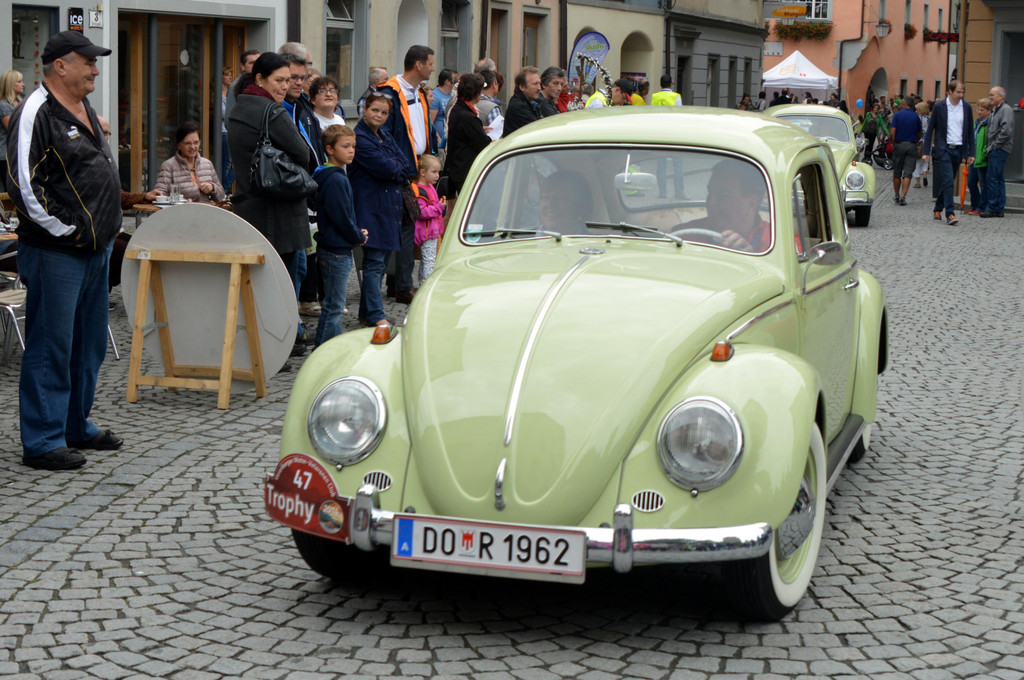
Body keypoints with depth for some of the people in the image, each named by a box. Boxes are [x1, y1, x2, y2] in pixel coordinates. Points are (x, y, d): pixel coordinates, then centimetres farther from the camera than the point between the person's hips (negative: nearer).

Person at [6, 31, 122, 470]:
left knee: (88, 346, 16)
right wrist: (65, 230, -16)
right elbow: (24, 183, -21)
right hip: (55, 253, -9)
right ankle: (42, 442, 3)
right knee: (51, 348, -4)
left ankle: (76, 428, 28)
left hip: (95, 250, 9)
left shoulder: (84, 111, 16)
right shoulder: (36, 113, -14)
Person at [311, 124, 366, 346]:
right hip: (336, 251, -11)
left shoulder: (338, 176, 13)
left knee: (334, 304, 17)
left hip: (337, 249, 11)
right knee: (333, 305, -5)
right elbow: (341, 217, -21)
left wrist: (358, 232, 7)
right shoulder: (335, 180, -19)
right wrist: (359, 237, -7)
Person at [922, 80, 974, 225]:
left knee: (948, 182, 10)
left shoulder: (966, 107, 7)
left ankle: (938, 209, 27)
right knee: (948, 181, -14)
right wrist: (927, 151, -3)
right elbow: (930, 129, 1)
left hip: (959, 150, 4)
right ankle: (950, 214, -16)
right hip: (943, 149, -4)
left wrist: (971, 153, 8)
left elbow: (970, 131, 12)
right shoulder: (939, 107, -2)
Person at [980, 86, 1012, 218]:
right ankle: (999, 209, 12)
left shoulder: (1006, 110, -11)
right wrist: (989, 146, 14)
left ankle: (992, 208, -9)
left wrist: (994, 145, -16)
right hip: (995, 150, 10)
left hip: (1000, 149, -10)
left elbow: (1006, 131, -20)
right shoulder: (995, 110, 20)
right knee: (999, 179, 10)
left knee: (992, 178, -11)